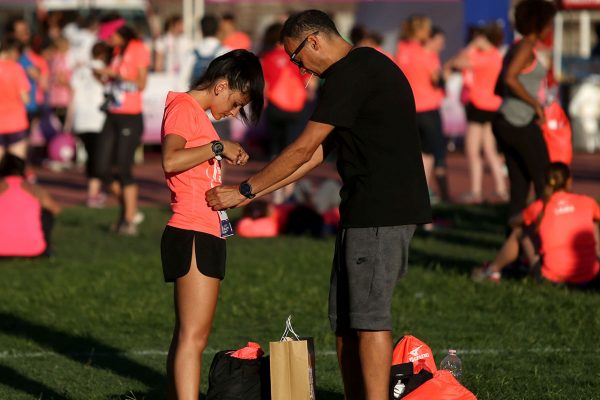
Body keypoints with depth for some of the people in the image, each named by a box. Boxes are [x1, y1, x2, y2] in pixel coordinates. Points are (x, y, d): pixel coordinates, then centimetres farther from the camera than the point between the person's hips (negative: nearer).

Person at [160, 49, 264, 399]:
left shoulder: (197, 113, 22)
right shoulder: (183, 106, -8)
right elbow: (170, 160, -25)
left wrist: (225, 158, 14)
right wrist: (217, 147, -20)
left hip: (204, 234, 11)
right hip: (194, 234, -11)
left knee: (187, 337, 11)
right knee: (193, 337, -15)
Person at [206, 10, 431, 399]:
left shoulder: (350, 74, -12)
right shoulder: (368, 67, 21)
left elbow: (303, 149, -11)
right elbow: (317, 152, 22)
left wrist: (245, 190, -2)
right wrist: (252, 192, 20)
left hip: (379, 212, -10)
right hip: (370, 210, 10)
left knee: (368, 317, -9)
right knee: (344, 318, 11)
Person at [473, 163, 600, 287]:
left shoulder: (539, 207, 2)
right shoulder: (588, 203, 2)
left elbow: (513, 222, 21)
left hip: (556, 276, -1)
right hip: (588, 277, 1)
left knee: (519, 231, 20)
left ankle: (493, 270, 37)